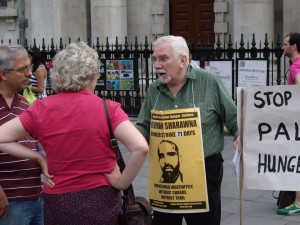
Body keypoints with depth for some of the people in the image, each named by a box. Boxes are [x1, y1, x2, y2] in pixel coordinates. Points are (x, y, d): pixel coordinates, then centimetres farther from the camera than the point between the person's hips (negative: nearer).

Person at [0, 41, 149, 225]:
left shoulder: (41, 109, -4)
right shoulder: (107, 108, -10)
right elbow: (141, 148, -20)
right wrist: (122, 183, -7)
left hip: (58, 202, 2)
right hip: (101, 200, -1)